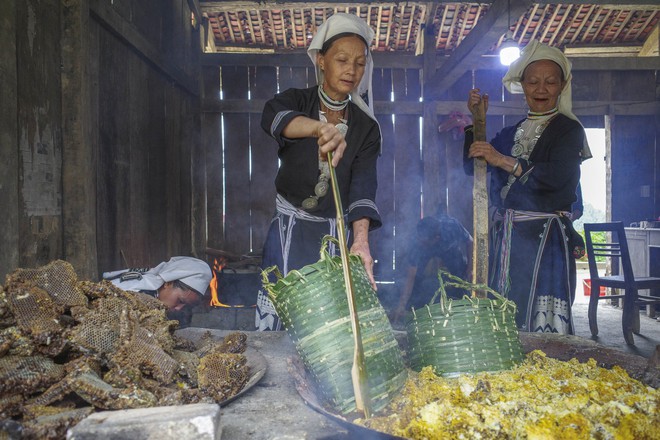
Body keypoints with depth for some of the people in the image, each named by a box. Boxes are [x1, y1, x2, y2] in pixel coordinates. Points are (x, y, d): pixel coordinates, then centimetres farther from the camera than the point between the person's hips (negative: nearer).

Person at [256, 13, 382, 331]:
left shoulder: (366, 128, 3)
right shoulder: (297, 101, -1)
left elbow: (363, 187, -12)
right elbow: (272, 116, -26)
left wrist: (360, 239, -29)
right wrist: (319, 127, -46)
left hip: (337, 234, 1)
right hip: (289, 231, -1)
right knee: (279, 317, -5)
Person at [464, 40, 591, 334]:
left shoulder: (569, 129, 2)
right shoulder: (512, 133, 20)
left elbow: (557, 177, -15)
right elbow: (472, 166, 16)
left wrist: (503, 161, -16)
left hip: (544, 238, -5)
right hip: (504, 236, 5)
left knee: (539, 318, -7)